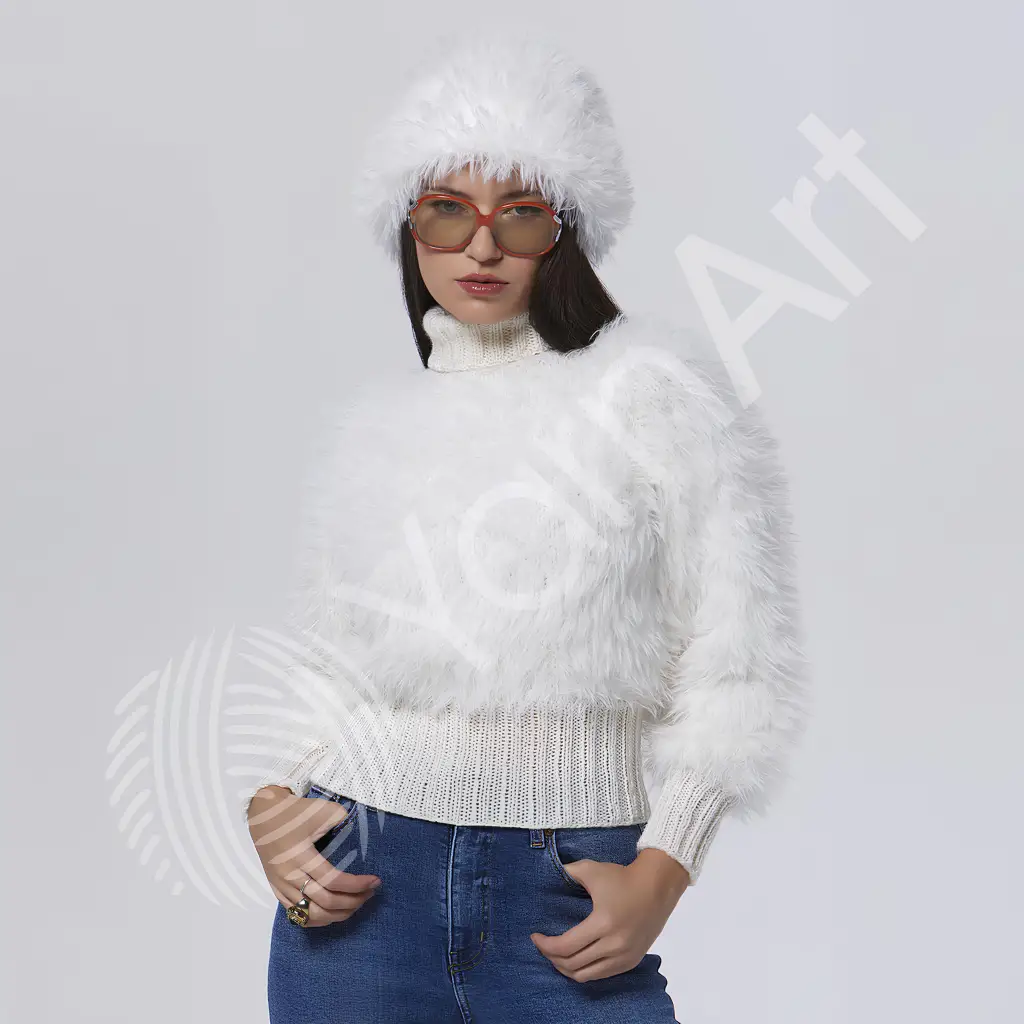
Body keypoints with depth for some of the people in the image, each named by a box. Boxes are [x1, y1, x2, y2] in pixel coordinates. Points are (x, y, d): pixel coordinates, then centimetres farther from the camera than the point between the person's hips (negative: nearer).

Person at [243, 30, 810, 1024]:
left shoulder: (652, 393, -3)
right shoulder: (377, 420, 9)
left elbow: (734, 663, -4)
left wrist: (661, 871, -11)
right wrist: (274, 802, -1)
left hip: (569, 896, -3)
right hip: (361, 879, 3)